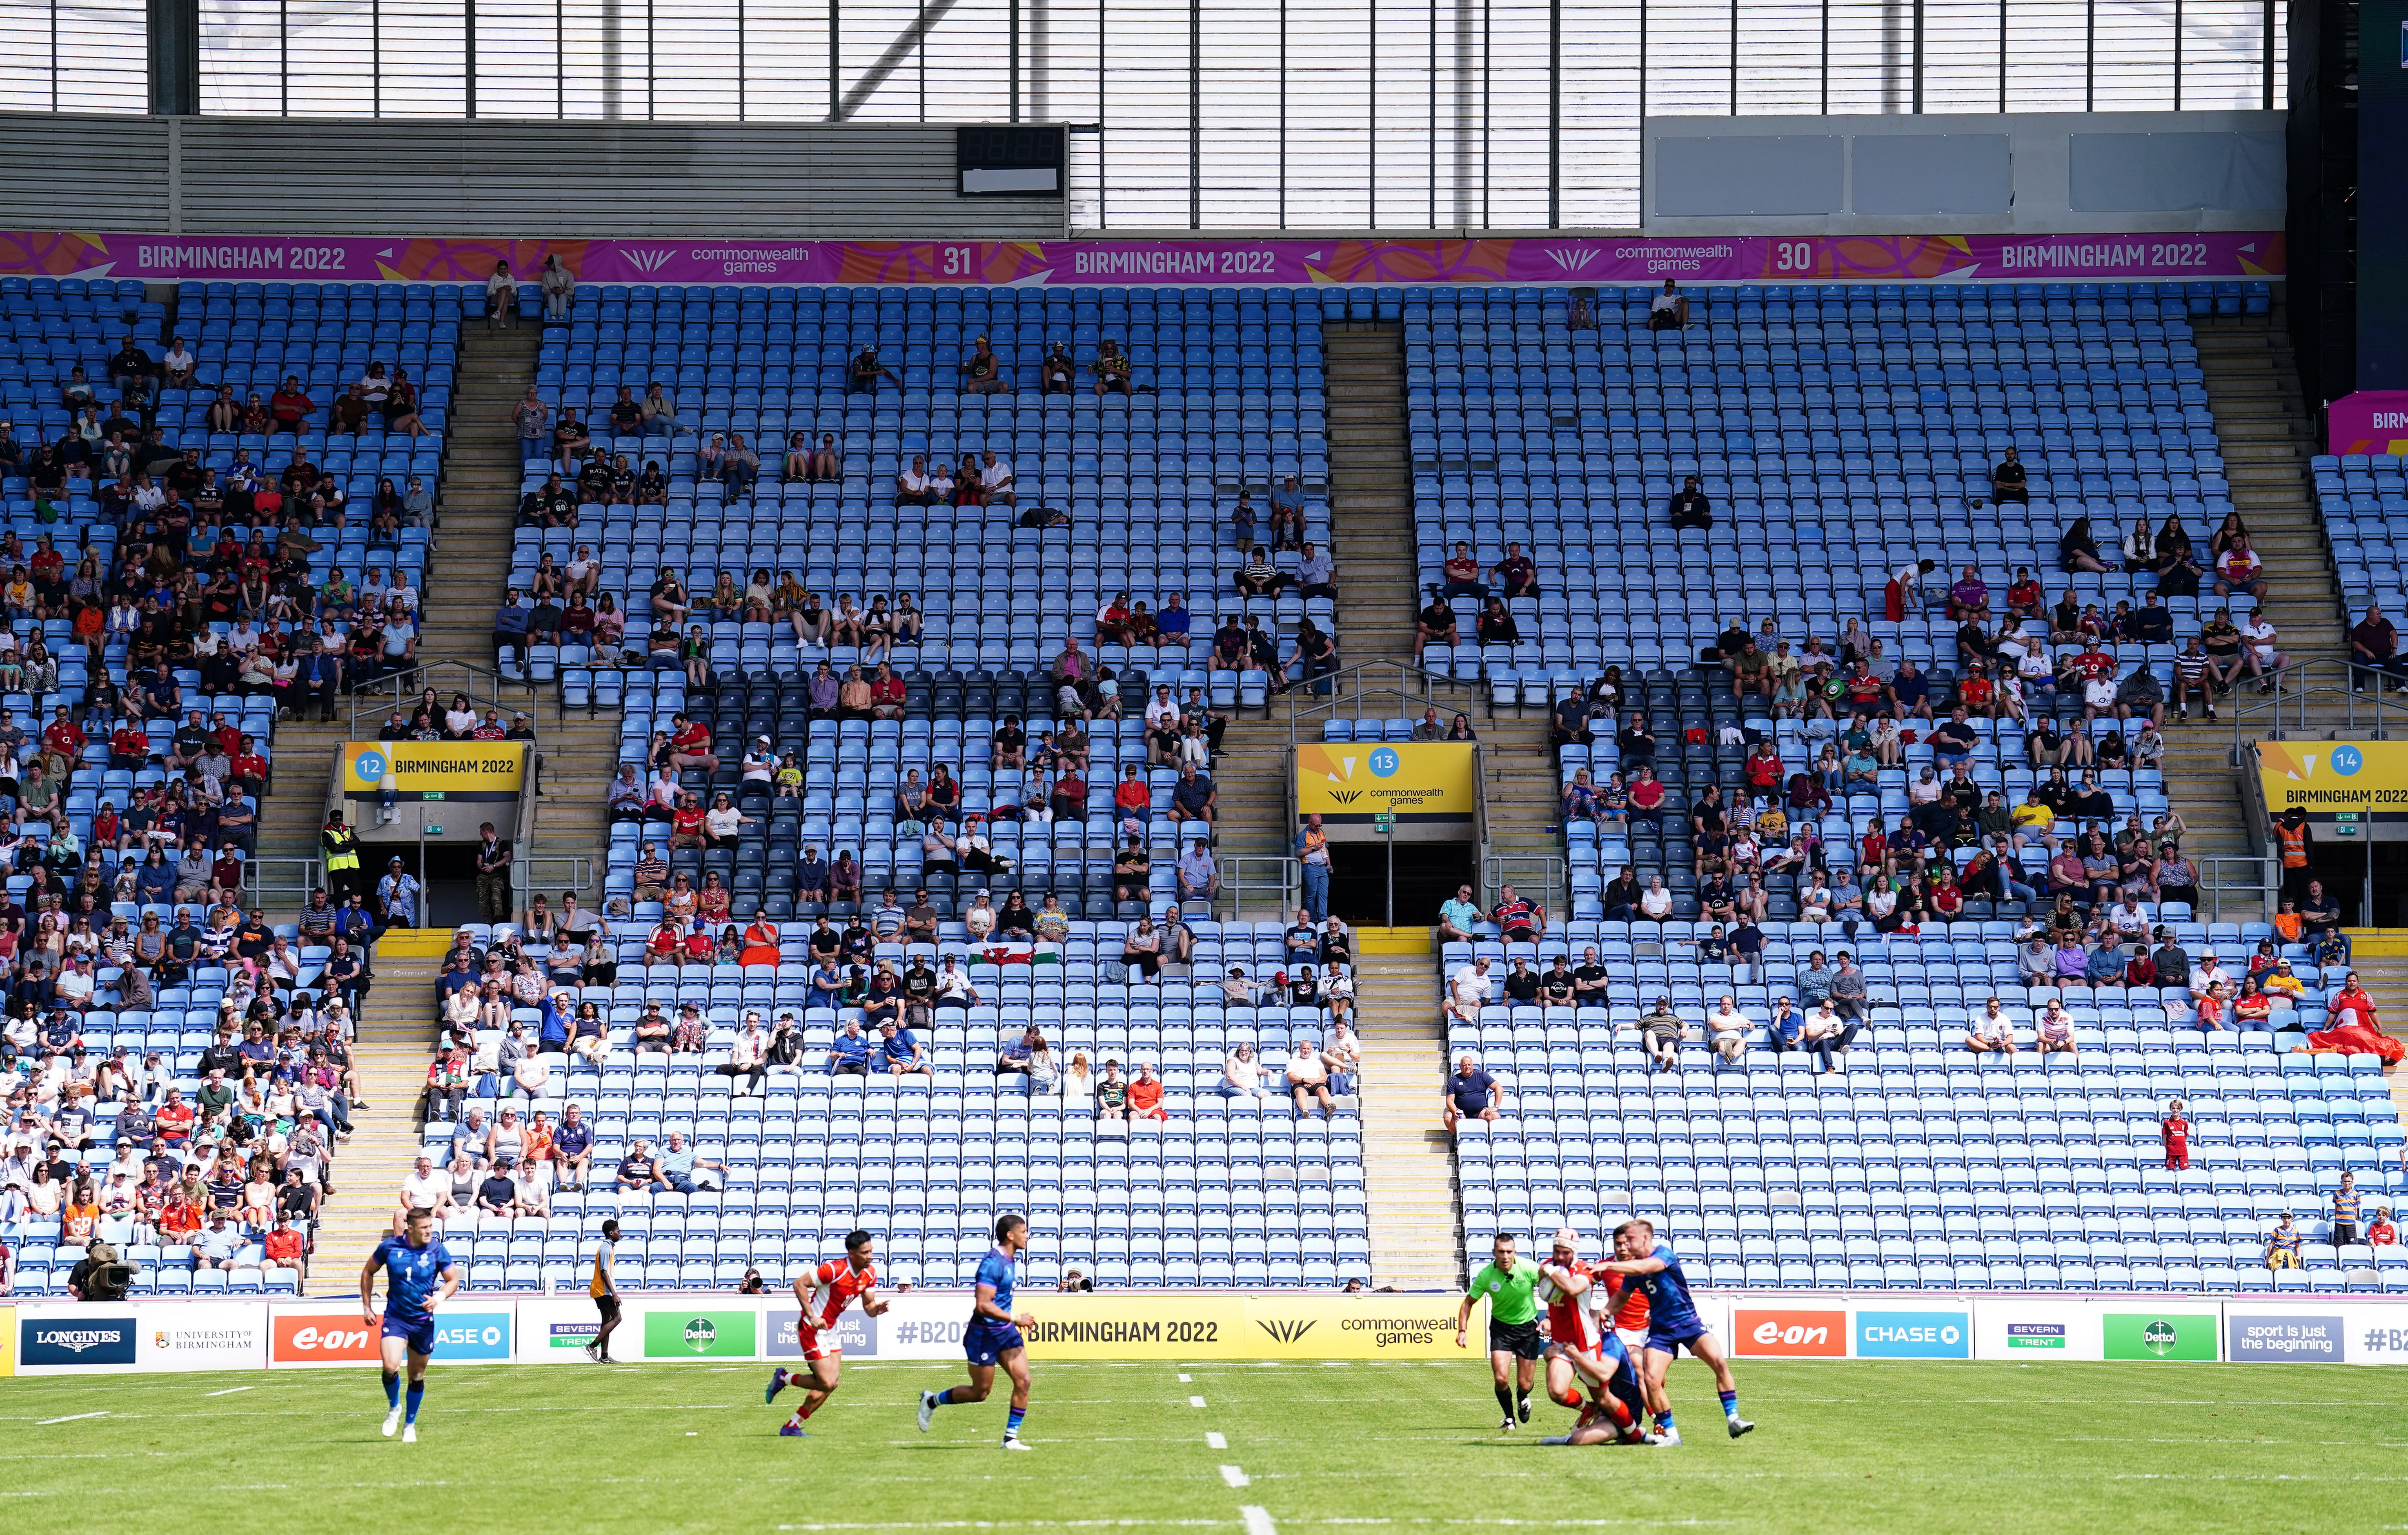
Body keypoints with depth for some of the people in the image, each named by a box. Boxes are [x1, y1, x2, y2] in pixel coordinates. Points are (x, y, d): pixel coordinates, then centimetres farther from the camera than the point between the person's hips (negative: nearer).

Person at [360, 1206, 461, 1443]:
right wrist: (367, 1307, 7)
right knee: (391, 1366, -21)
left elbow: (453, 1280, 4)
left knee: (417, 1376, 9)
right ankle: (394, 1408, 8)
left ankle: (410, 1424, 29)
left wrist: (440, 1297, -17)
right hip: (395, 1317, -1)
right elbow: (368, 1272, 10)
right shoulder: (390, 1247, -6)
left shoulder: (437, 1250, -6)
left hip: (423, 1321, 1)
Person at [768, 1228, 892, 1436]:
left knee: (831, 1382, 6)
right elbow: (799, 1283, -21)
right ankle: (784, 1378, 10)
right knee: (827, 1383, -14)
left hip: (830, 1330, 9)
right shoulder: (835, 1270, -25)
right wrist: (811, 1316, -26)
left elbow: (868, 1307, 8)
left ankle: (792, 1427, 15)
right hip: (812, 1330, -9)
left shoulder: (870, 1273, 0)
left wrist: (877, 1309, -17)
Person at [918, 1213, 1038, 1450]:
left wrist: (1015, 1323, 26)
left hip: (1006, 1332, 8)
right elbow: (982, 1306, -28)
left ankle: (1011, 1437, 1)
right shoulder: (993, 1263, -23)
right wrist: (1016, 1320, -26)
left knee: (1023, 1381, -5)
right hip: (984, 1334, -8)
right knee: (980, 1392, 3)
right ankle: (931, 1401, 25)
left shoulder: (1011, 1259, 8)